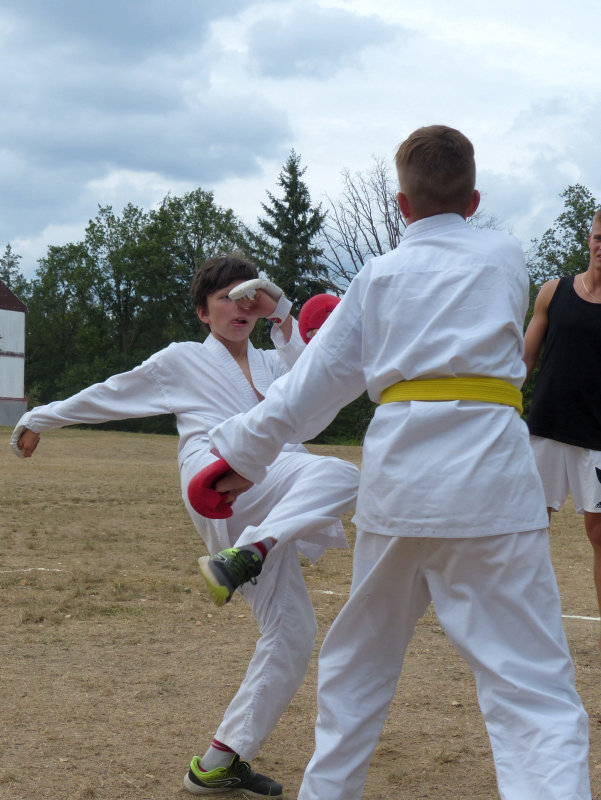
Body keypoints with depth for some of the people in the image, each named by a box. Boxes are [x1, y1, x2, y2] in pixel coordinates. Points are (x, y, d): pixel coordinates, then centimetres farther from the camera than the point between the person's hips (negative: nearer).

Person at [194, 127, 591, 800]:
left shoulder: (377, 277, 13)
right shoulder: (505, 257, 11)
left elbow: (314, 382, 12)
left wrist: (242, 451, 22)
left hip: (395, 478, 3)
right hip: (487, 474, -3)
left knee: (361, 659, 23)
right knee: (531, 682, -7)